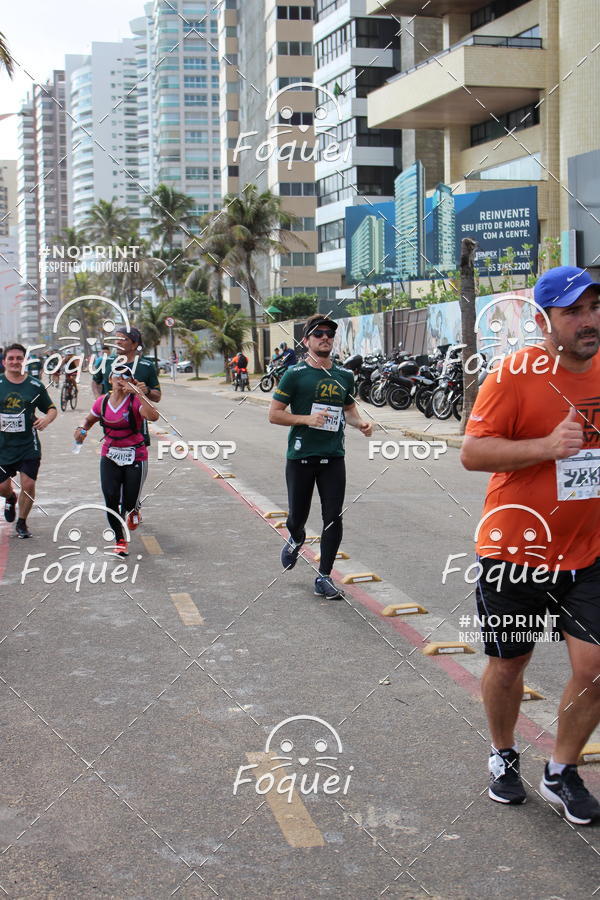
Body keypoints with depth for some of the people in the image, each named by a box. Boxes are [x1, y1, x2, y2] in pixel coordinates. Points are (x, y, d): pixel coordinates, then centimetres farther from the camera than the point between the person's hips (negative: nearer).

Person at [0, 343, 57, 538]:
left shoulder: (35, 386, 0)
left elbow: (51, 408, 9)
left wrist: (47, 419, -14)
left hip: (28, 446, -1)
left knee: (28, 485, -7)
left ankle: (22, 523, 15)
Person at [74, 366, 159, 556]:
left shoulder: (136, 401, -12)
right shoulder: (102, 402, 1)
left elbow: (153, 416, -33)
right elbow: (89, 420, 20)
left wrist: (137, 393, -33)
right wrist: (82, 429, -2)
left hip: (135, 457, -3)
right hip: (110, 456, 3)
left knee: (129, 503, 1)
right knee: (111, 498, -10)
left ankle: (131, 511, 42)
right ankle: (120, 540, 8)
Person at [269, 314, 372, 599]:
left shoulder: (344, 376, 9)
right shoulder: (295, 374, -5)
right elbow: (274, 414, -5)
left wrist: (360, 423, 0)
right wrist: (306, 419, -19)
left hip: (333, 458, 3)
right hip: (301, 457, -3)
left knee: (333, 518, -3)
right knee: (297, 518, 8)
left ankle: (324, 578, 9)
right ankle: (296, 539, 45)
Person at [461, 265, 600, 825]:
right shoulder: (517, 372, -13)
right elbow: (472, 453, -17)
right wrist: (547, 446, -26)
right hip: (516, 548, -4)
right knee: (508, 663, 13)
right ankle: (503, 756, 38)